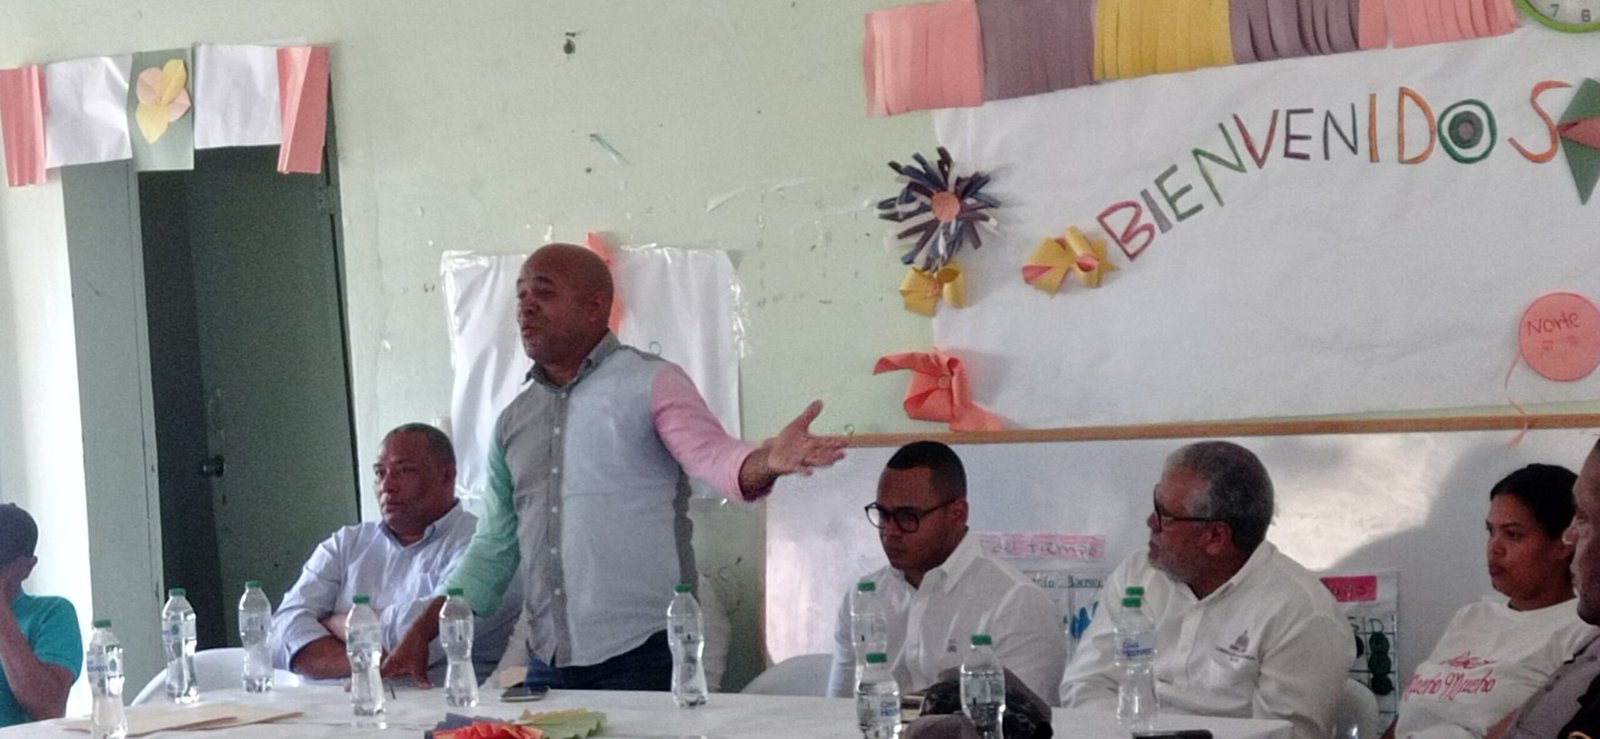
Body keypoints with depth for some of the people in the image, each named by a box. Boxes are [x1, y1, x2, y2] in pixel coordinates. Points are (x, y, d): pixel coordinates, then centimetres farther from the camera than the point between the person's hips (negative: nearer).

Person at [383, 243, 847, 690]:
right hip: (547, 665, 5)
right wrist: (420, 633, 11)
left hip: (643, 656, -5)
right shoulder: (514, 421, 14)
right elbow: (493, 550, 19)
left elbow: (711, 455, -20)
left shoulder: (651, 384, -3)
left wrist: (768, 462, -42)